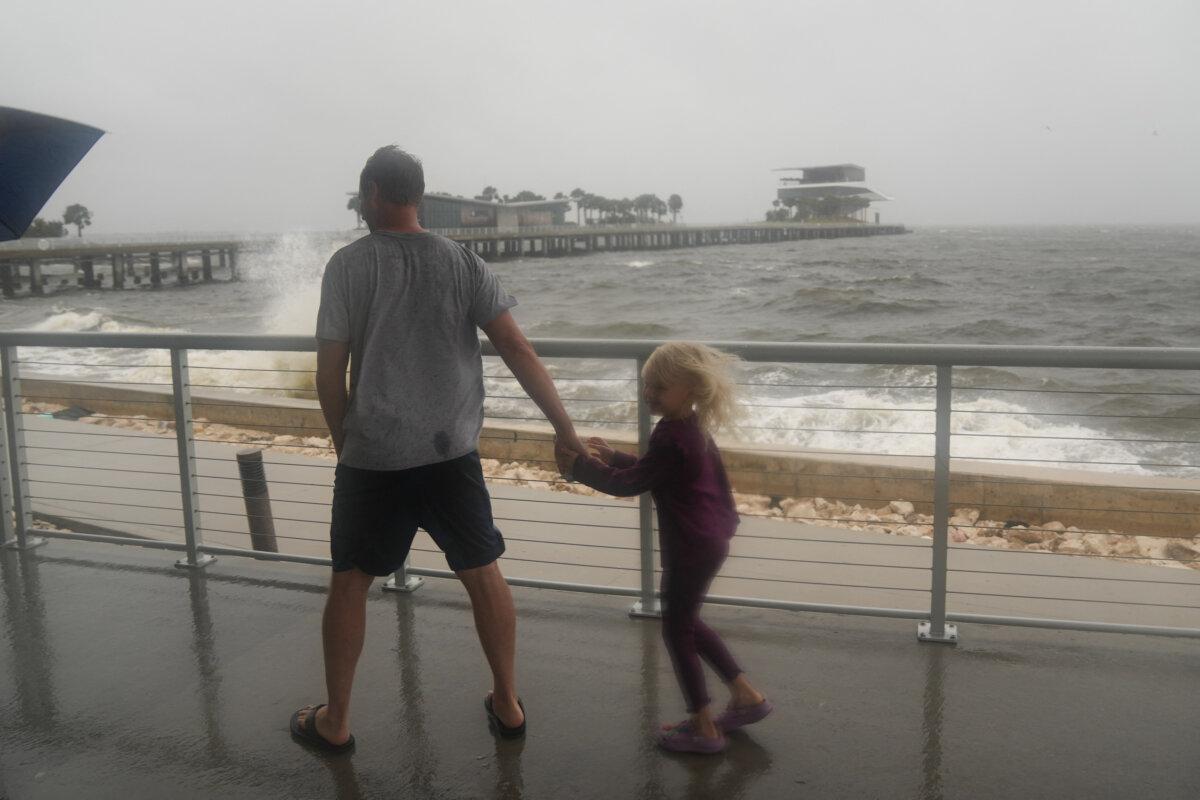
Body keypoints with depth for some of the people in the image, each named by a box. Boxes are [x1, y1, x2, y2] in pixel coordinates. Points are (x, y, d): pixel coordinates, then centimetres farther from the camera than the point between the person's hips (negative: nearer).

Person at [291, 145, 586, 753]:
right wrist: (566, 429, -3)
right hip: (451, 453, 2)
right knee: (483, 575, 14)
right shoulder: (463, 263, 0)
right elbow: (517, 350, -7)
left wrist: (343, 443, 11)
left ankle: (334, 722, 25)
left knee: (350, 581, 14)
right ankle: (507, 705, 24)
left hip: (372, 458, -1)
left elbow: (329, 373, -5)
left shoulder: (348, 265, -5)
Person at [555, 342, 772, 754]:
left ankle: (703, 728, 14)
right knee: (686, 622, 23)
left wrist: (579, 466, -16)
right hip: (708, 541, 10)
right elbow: (650, 471, 20)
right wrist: (613, 456, 14)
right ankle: (746, 696, 28)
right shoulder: (691, 428, 8)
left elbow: (629, 484, -22)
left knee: (677, 629, 4)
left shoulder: (672, 438, -23)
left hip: (691, 547, -10)